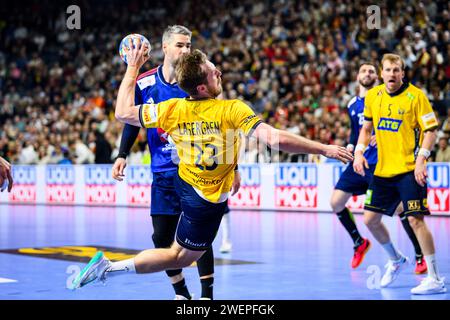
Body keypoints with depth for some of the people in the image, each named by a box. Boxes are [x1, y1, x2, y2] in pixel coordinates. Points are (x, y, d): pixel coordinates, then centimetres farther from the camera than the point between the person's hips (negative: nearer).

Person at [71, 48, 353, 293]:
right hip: (209, 200, -6)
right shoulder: (232, 110, -25)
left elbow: (123, 113, -3)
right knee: (181, 257, 5)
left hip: (183, 183, 6)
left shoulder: (172, 109, -12)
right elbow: (275, 139, -31)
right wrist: (324, 149, -24)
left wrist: (132, 69, 6)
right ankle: (109, 268, -2)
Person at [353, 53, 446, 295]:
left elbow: (431, 130, -10)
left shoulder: (415, 96, -10)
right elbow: (366, 127, 18)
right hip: (382, 170, 6)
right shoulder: (372, 96, 6)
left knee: (415, 219, -13)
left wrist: (421, 159, -21)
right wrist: (359, 152, 3)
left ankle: (435, 279, -5)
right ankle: (396, 260, 34)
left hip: (409, 170, -6)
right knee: (370, 219, 8)